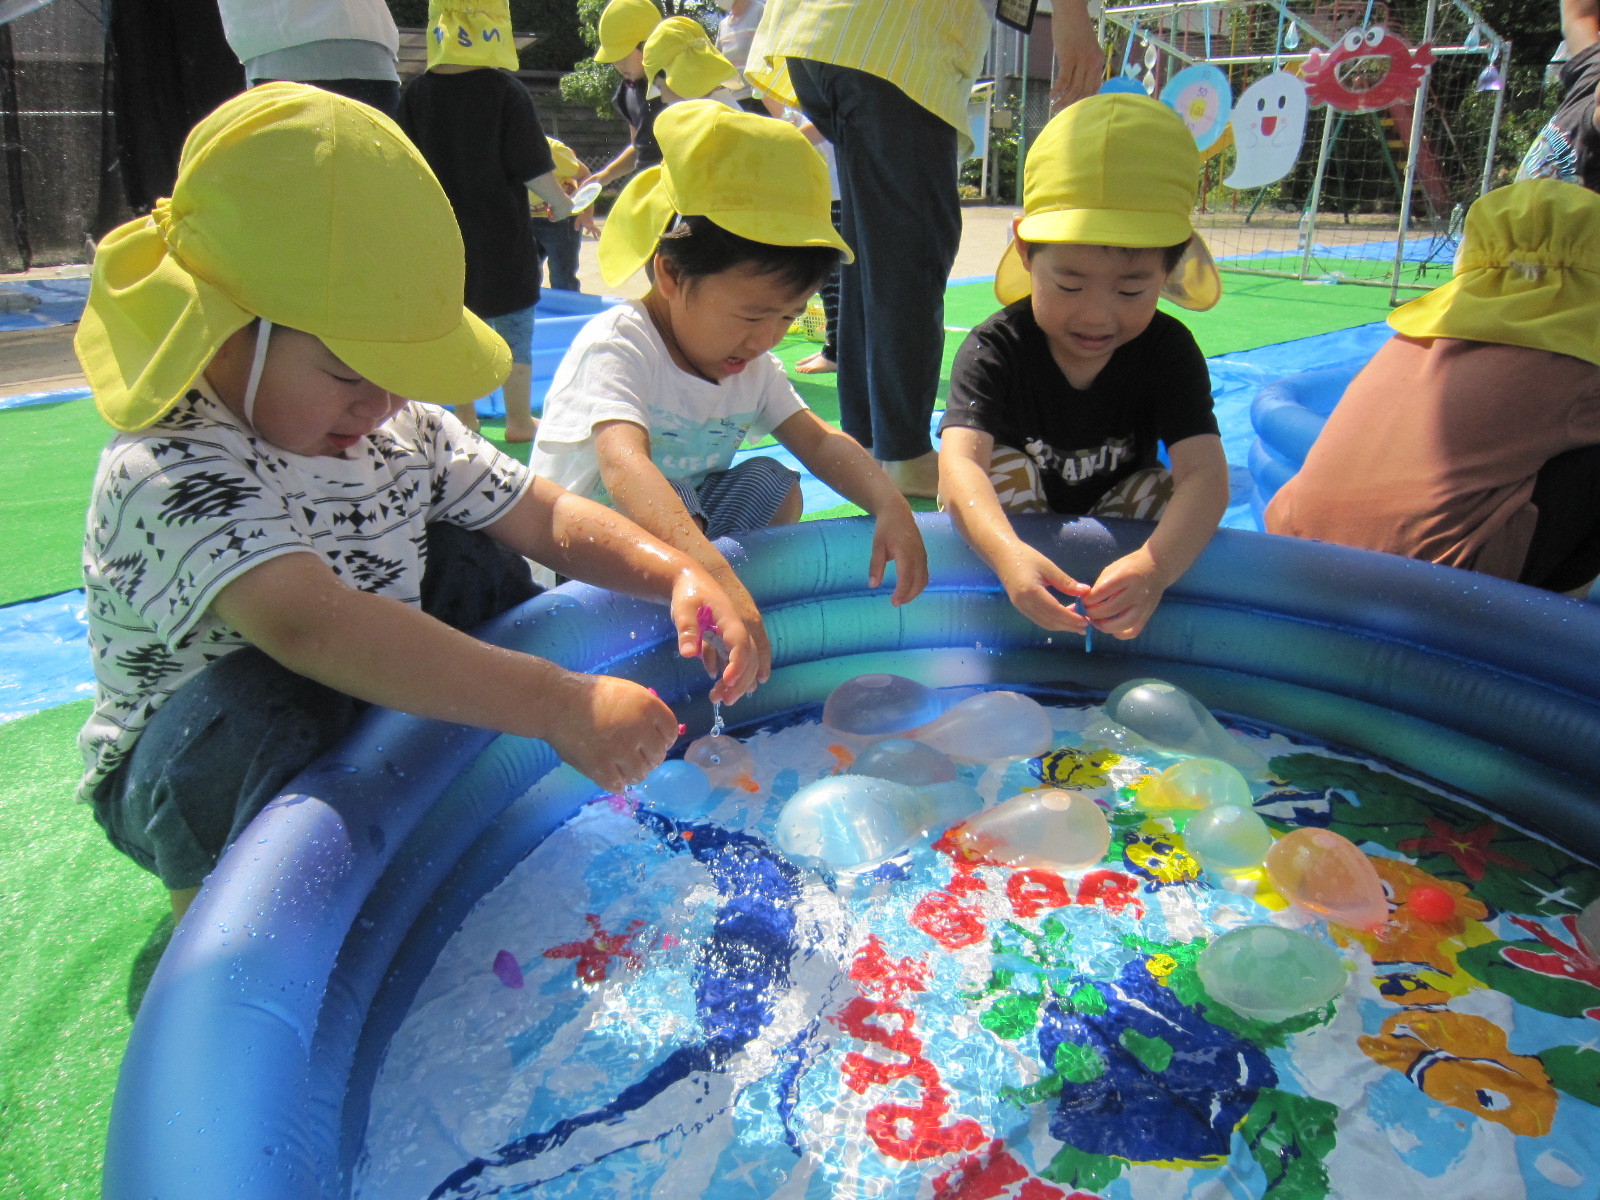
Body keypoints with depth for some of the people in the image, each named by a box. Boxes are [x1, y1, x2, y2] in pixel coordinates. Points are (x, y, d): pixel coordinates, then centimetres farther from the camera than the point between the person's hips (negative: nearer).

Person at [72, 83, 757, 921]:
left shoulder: (402, 426, -7)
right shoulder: (164, 472, -31)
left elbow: (543, 516, -4)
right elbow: (309, 626, -47)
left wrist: (677, 574, -23)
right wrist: (560, 706, -51)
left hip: (369, 722, 6)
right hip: (192, 774, -6)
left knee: (470, 559, -6)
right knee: (250, 702, -38)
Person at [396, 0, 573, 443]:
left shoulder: (416, 93, -1)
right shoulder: (506, 90, -12)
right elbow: (534, 170, -12)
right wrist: (561, 202, 6)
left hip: (442, 236, 4)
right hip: (502, 238, -4)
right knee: (515, 328, 8)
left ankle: (464, 417, 22)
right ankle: (519, 421, 14)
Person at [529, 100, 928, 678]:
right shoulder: (617, 347, -27)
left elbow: (817, 439, -1)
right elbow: (623, 466, -44)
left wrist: (890, 505, -22)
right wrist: (716, 575, -61)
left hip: (687, 524, 7)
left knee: (776, 486, -11)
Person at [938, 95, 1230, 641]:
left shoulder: (1169, 352, -19)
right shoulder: (994, 350, -24)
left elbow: (1205, 473, -32)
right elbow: (960, 460, -42)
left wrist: (1155, 566, -55)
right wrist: (1008, 553, -63)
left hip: (1119, 531, 2)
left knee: (1170, 490, -24)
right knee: (1004, 468, -28)